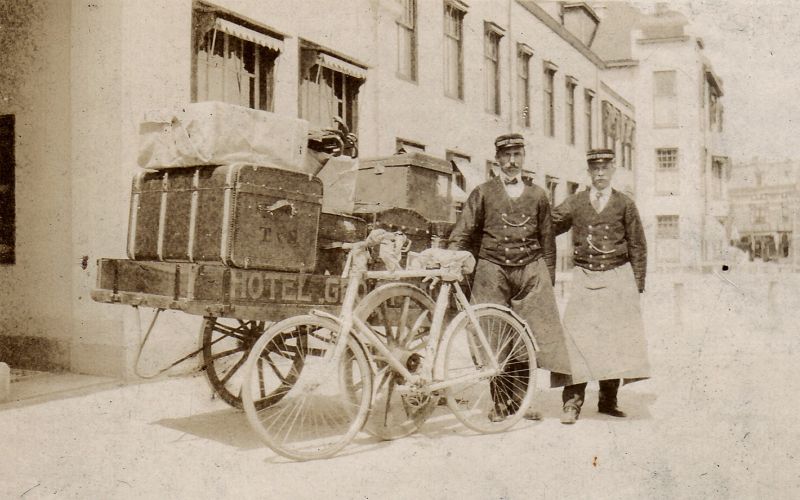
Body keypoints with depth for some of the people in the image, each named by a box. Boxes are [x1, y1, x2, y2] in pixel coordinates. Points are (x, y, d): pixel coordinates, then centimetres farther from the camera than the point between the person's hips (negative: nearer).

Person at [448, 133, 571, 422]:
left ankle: (519, 401, 7)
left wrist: (548, 281, 11)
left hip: (531, 271, 1)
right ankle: (501, 403, 8)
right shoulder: (482, 194, 10)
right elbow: (462, 235, 7)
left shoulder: (537, 195, 15)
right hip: (492, 271, -1)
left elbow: (547, 241, 16)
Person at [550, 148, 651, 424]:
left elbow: (638, 246, 9)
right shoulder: (575, 203, 8)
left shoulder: (625, 204, 7)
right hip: (584, 278, 0)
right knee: (577, 334, -9)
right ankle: (572, 401, -7)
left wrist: (637, 285, 4)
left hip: (617, 277, 0)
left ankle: (608, 400, 12)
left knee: (616, 337, 1)